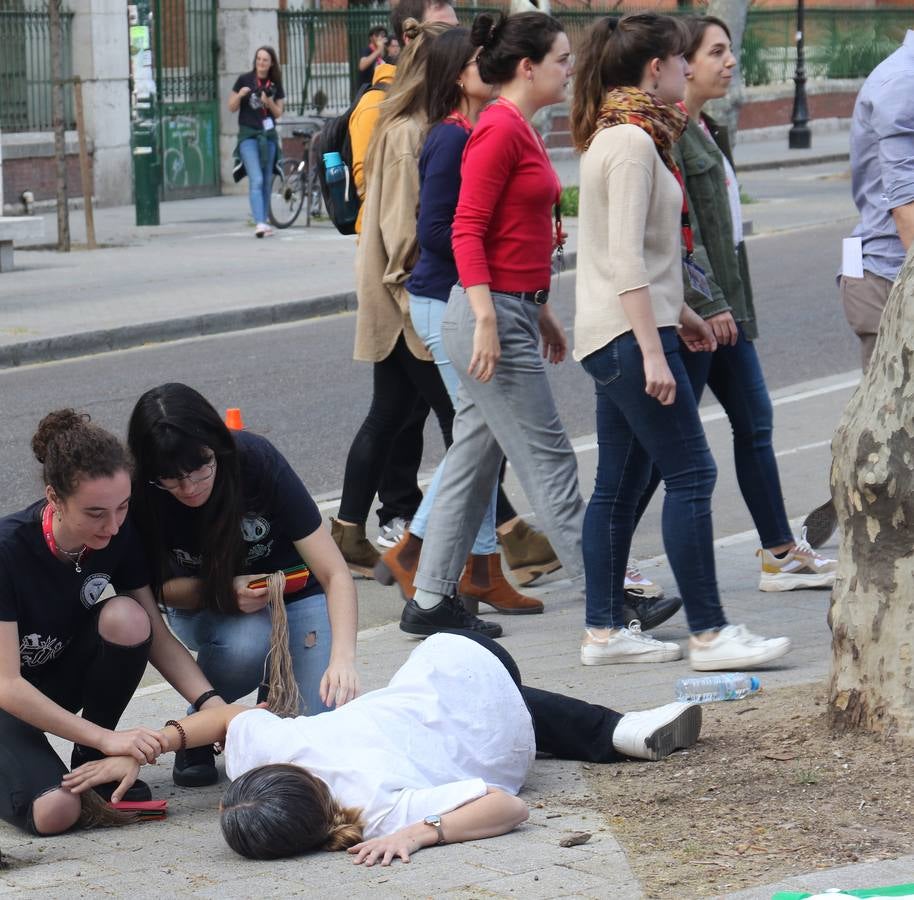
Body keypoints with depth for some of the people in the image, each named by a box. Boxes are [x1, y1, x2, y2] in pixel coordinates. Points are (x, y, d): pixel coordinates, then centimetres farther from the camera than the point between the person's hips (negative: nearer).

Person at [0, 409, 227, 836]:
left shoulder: (120, 536, -14)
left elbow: (156, 636, -5)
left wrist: (211, 703, -22)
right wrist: (107, 737, -35)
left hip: (63, 676, 5)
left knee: (126, 618, -27)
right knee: (55, 812, -32)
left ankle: (92, 763, -6)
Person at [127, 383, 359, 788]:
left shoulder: (256, 461, -28)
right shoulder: (143, 496, -23)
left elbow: (336, 575, -27)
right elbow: (160, 588, -7)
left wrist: (342, 659, -43)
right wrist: (222, 592, -28)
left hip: (292, 593, 0)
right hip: (202, 604, 1)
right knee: (245, 644, -37)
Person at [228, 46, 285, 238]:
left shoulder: (275, 85, 6)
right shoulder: (244, 80, -1)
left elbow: (278, 113, 7)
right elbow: (232, 108, 2)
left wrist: (269, 102, -12)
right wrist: (240, 95, -17)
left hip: (268, 135, 4)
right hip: (248, 135, -4)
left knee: (266, 181, 6)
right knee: (256, 180, -16)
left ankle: (263, 223, 14)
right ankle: (259, 223, -24)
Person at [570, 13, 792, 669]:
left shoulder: (617, 136, 16)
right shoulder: (632, 142, -15)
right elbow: (626, 259, -21)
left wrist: (680, 313, 27)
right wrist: (653, 351, -23)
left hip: (621, 336, 10)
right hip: (630, 334, -10)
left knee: (620, 484, 10)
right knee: (691, 474, -9)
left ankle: (604, 629, 13)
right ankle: (709, 634, -8)